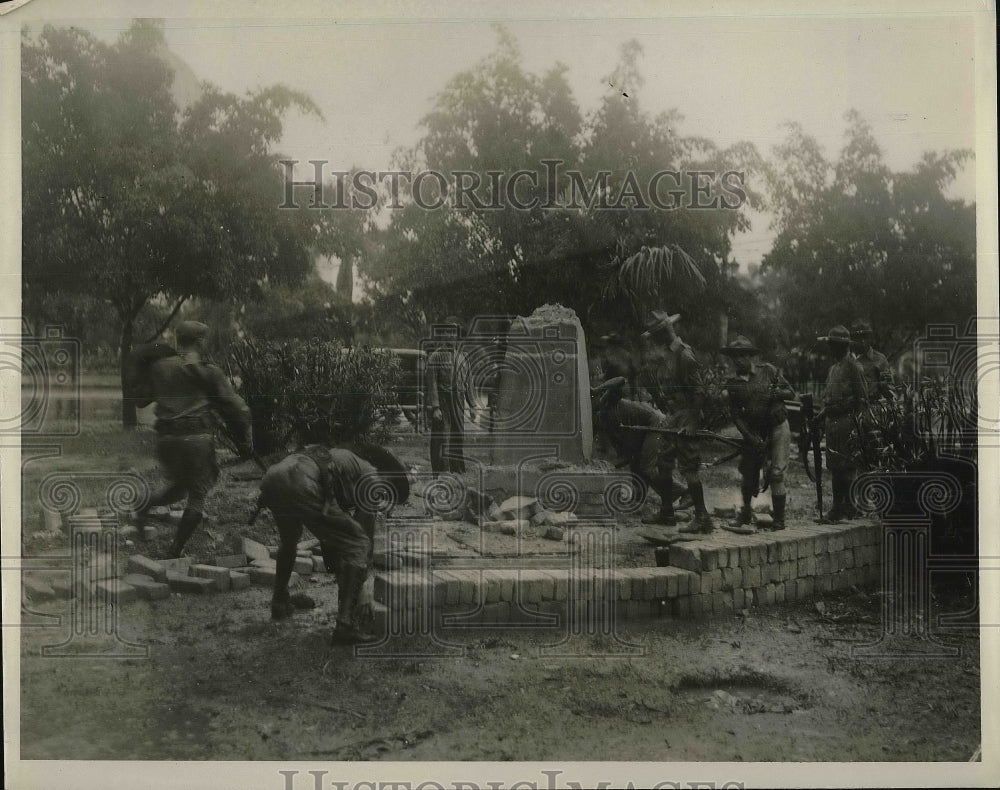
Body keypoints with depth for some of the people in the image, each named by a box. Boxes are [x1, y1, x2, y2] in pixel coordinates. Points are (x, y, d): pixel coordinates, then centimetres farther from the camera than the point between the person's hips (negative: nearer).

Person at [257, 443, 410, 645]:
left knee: (289, 540, 38)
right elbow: (366, 537, 16)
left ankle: (279, 604, 51)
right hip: (301, 487, -9)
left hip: (271, 478, 9)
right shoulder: (372, 478, 17)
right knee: (358, 544, 2)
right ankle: (346, 625, -5)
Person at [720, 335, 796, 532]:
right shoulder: (733, 384, 1)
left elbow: (791, 393, 2)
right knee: (748, 473, 2)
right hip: (754, 432, 3)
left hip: (778, 428, -3)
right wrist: (750, 437, -13)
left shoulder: (768, 370, -2)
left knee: (776, 474, -9)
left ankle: (779, 519, -1)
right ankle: (746, 514, 19)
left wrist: (777, 393, -21)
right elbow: (735, 414, -3)